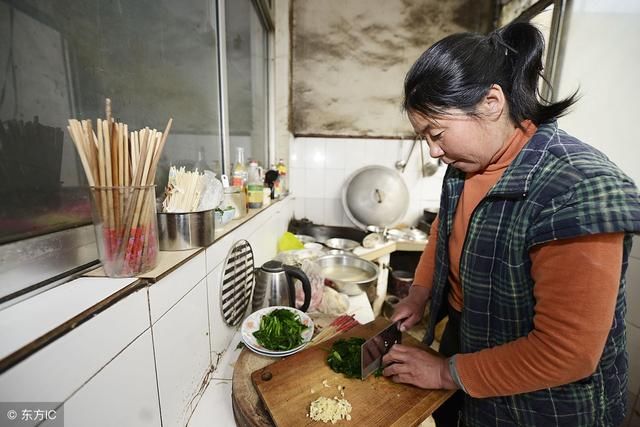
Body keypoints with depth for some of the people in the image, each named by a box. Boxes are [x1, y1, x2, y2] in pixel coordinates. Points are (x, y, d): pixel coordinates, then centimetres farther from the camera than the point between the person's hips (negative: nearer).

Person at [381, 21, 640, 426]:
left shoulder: (578, 193, -31)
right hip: (467, 352, 6)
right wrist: (420, 291, 0)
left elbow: (566, 354, -28)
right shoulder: (470, 163, -9)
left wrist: (445, 372, -18)